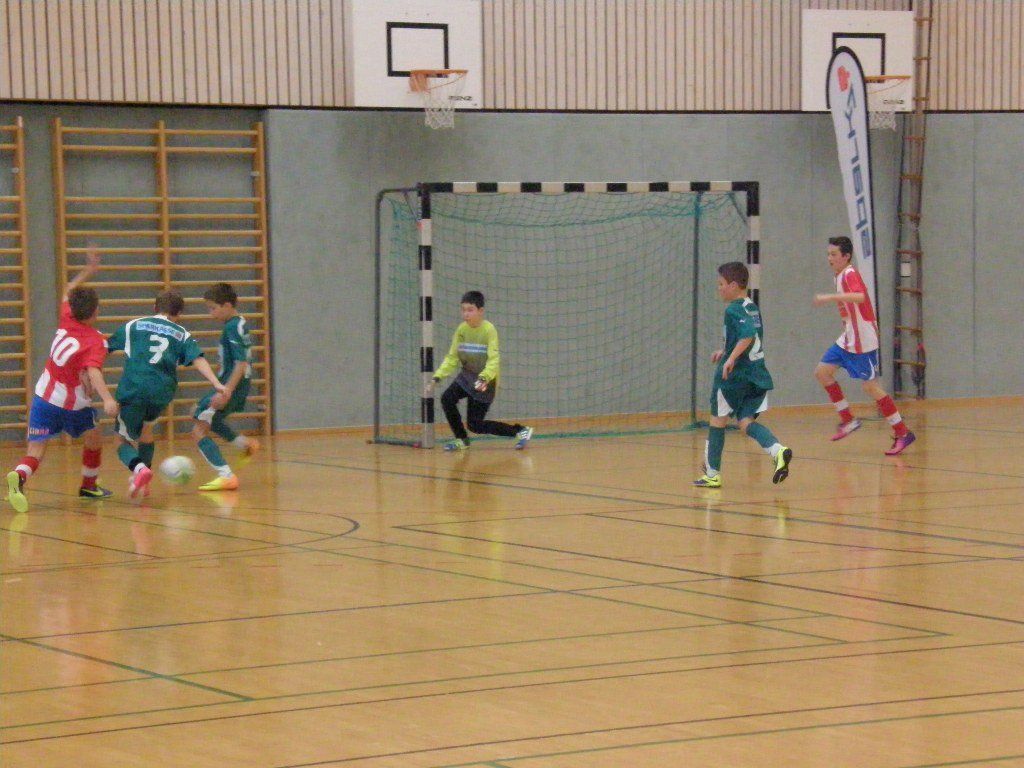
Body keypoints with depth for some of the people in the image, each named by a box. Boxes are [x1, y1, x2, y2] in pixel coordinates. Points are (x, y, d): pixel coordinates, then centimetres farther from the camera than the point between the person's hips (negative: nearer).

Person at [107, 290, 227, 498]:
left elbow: (104, 348, 19)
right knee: (146, 427, 31)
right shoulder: (182, 335, 16)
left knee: (125, 442, 9)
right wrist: (217, 384, -9)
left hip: (133, 389, -2)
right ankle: (143, 483, 26)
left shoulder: (134, 325, 16)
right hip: (162, 393, 2)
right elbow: (198, 360, 0)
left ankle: (139, 469, -23)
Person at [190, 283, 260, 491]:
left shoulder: (232, 328, -18)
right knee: (200, 417, 31)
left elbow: (241, 363, -26)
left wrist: (227, 391, -34)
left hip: (231, 386, -10)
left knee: (199, 431, -12)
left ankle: (227, 477, -21)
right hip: (239, 388, 10)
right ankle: (245, 444, 34)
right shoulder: (241, 323, 11)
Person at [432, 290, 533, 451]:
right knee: (447, 399, -19)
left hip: (484, 382, -5)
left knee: (474, 424, -7)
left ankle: (521, 431, 8)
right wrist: (438, 376, -11)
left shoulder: (489, 329, -18)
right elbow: (452, 357, 1)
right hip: (466, 376, 5)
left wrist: (484, 378, -40)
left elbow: (494, 360, -24)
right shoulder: (462, 329, -2)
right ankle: (461, 440, 3)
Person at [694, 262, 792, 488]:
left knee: (718, 420, 9)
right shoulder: (752, 308, 14)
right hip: (757, 375, 8)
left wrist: (731, 358, -33)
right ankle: (778, 450, -21)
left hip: (734, 376, -8)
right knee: (746, 421, 7)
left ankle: (712, 474, 18)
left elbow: (748, 335, -30)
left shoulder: (734, 310, -13)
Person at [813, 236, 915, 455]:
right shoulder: (840, 276, 12)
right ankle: (848, 419, 12)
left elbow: (860, 296, -38)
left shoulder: (850, 274, -17)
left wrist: (830, 297, -40)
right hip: (847, 339, 10)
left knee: (870, 386, -7)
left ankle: (902, 433, -1)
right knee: (822, 371, 4)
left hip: (862, 341, -10)